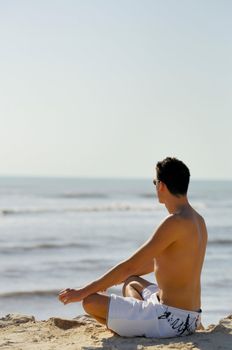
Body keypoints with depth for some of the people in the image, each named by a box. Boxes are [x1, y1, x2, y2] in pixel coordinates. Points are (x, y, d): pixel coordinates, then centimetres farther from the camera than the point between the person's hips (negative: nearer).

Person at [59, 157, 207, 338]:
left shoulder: (175, 222, -20)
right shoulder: (197, 220, 10)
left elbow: (129, 266, -20)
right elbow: (157, 262, 23)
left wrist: (83, 292, -12)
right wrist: (110, 280, 30)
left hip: (171, 320, -10)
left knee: (90, 302, -8)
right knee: (131, 282, 34)